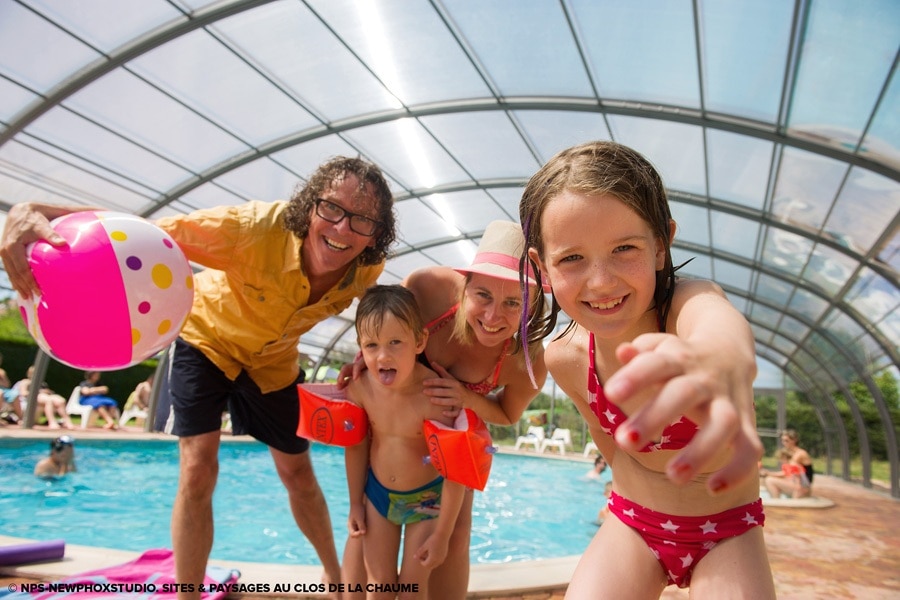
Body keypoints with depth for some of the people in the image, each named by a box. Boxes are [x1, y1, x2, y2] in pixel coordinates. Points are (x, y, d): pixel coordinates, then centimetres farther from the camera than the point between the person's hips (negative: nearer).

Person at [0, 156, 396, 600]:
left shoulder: (367, 268, -27)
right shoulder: (254, 228, -40)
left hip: (273, 358, 3)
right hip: (208, 335, -3)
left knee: (298, 475, 10)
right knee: (198, 469, -13)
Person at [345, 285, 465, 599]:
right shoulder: (360, 387, -19)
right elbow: (356, 446, -1)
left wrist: (442, 535, -17)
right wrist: (355, 503, 8)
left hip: (426, 498, -3)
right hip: (377, 493, 4)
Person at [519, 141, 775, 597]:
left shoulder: (688, 300, -30)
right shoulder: (564, 359, -17)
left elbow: (718, 320, -56)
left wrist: (723, 357, -77)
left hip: (725, 531, -2)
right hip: (631, 525, 2)